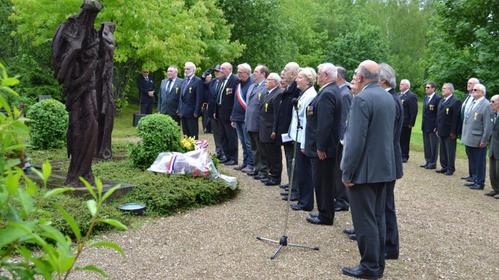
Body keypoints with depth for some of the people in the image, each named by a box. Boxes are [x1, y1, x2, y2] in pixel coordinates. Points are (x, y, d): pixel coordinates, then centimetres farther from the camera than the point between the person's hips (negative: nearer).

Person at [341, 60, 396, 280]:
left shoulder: (362, 99, -17)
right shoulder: (388, 97, 11)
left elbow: (356, 139, -22)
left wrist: (347, 171, -16)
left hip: (364, 169, -9)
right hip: (384, 167, 9)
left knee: (365, 220, 1)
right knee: (378, 218, 16)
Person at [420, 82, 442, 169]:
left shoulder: (438, 98, -13)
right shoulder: (426, 97, 12)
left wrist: (437, 126, -17)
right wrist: (423, 123, 13)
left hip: (433, 126, -8)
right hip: (425, 126, 8)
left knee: (433, 145, 2)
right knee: (426, 145, 15)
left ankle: (433, 163, 11)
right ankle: (427, 162, 25)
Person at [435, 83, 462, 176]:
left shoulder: (456, 101, -10)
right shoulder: (441, 101, 17)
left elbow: (456, 118, -15)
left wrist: (453, 132, -18)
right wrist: (437, 129, 13)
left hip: (449, 132, -8)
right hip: (441, 131, 8)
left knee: (450, 151, 0)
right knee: (443, 151, 13)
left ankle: (450, 169, 9)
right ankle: (444, 167, 22)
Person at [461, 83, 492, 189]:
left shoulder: (486, 105, -13)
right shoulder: (472, 103, 13)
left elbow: (488, 125, -15)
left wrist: (484, 140, -16)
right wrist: (464, 135, 15)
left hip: (478, 140, -8)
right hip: (469, 139, 8)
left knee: (479, 162, 3)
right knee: (472, 162, 17)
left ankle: (480, 183, 12)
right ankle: (475, 180, 28)